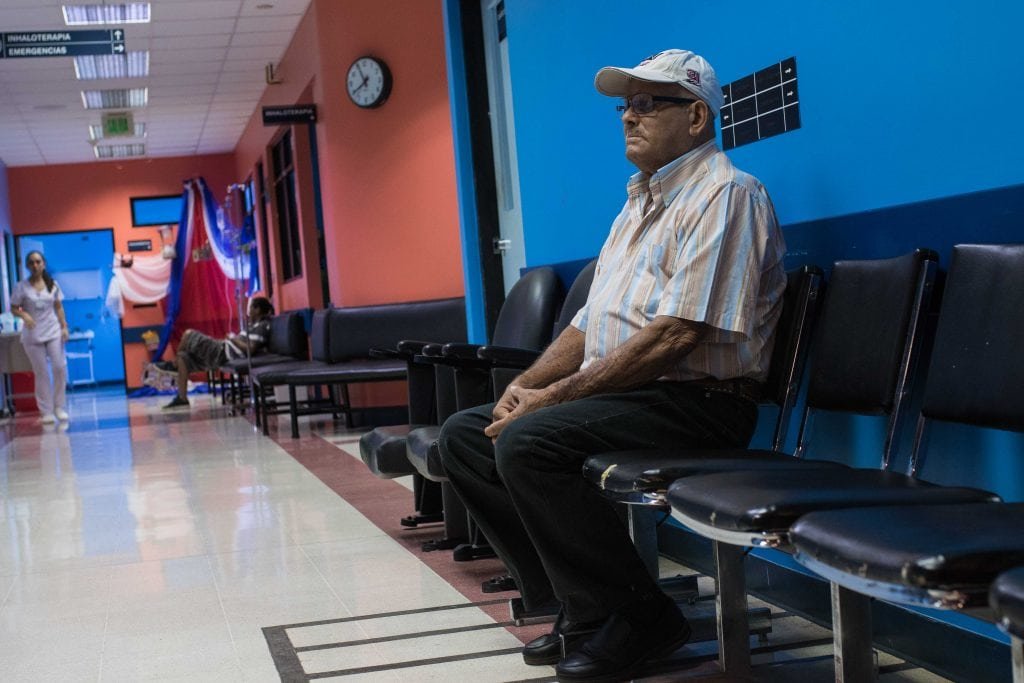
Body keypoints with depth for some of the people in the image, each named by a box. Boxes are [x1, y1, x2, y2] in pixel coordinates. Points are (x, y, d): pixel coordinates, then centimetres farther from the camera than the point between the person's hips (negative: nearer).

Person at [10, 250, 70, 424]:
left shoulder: (53, 285, 4)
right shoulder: (21, 287, -3)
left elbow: (59, 307, 9)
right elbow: (14, 308, -3)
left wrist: (64, 327, 1)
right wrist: (24, 315, -23)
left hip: (53, 332, 2)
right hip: (33, 335, -2)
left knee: (60, 368, -4)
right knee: (41, 373, 2)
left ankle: (59, 407, 11)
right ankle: (46, 411, 9)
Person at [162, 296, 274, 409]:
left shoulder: (262, 326, -14)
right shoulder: (256, 325, 16)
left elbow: (250, 349, -23)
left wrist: (233, 339, -12)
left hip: (222, 353, -11)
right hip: (222, 350, 11)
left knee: (188, 334, -5)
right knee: (184, 357, 11)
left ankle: (174, 365, 17)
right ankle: (182, 398, 9)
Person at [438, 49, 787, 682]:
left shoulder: (725, 194, -11)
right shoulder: (642, 201, 20)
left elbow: (673, 336, -21)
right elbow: (591, 321, 22)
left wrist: (554, 395, -19)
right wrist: (524, 384, 4)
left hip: (697, 400, -10)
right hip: (620, 392, 10)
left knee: (527, 442, -29)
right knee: (465, 434, 2)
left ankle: (638, 617, -13)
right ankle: (576, 605, 0)